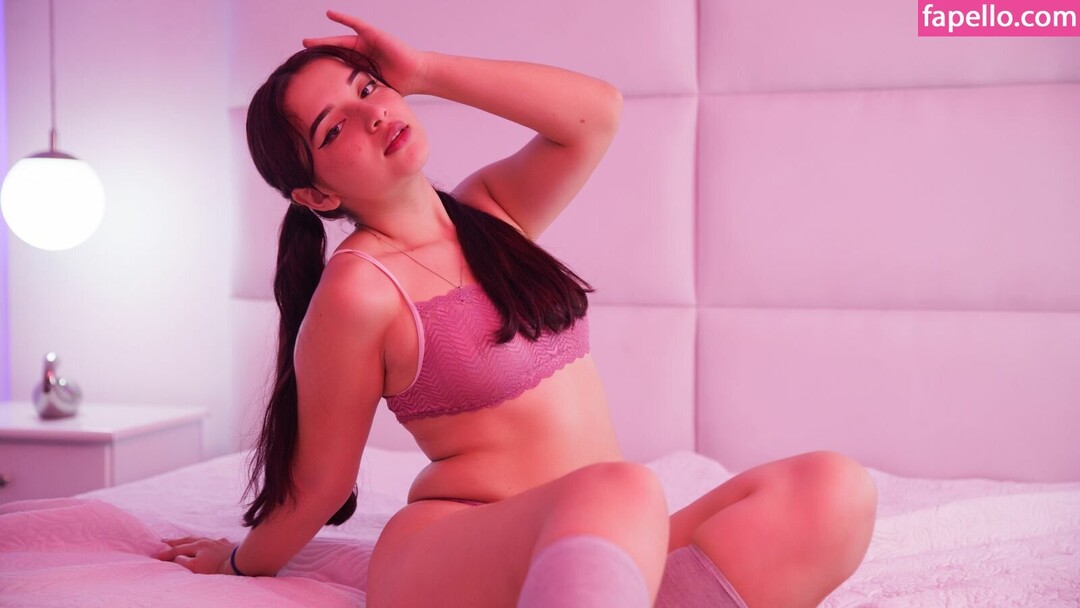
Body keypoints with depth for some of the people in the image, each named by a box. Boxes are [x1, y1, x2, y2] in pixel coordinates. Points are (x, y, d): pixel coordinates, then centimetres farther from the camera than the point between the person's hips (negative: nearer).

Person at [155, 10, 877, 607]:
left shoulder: (489, 210, 14)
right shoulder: (358, 289, -8)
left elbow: (597, 110, 3)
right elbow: (319, 482, 3)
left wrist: (424, 70, 2)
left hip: (604, 550, 7)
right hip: (451, 549, -6)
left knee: (834, 489, -20)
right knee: (622, 494, -42)